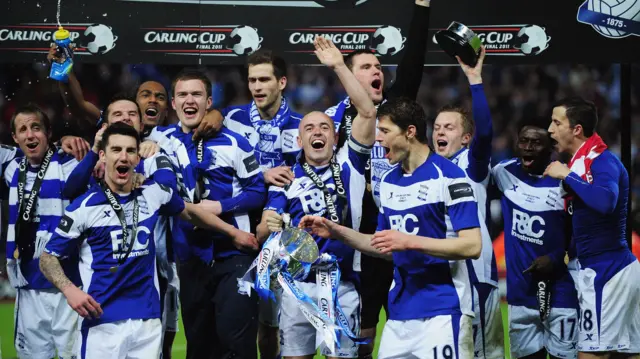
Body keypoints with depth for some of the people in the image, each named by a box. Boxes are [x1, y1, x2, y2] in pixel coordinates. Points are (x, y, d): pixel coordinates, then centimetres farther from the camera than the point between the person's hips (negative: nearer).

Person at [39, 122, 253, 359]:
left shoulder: (153, 194, 8)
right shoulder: (85, 206, -3)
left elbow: (189, 212, 29)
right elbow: (48, 257, 2)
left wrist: (233, 232, 35)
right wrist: (69, 290, -15)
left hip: (148, 321, 4)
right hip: (102, 323, -4)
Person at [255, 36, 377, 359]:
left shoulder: (349, 164, 4)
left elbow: (367, 112, -6)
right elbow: (261, 232, 1)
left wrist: (338, 67, -10)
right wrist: (268, 226, -23)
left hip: (342, 284, -1)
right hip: (298, 283, 1)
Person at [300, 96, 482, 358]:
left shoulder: (448, 177, -10)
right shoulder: (389, 181, 15)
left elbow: (472, 246, -17)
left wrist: (409, 241, -21)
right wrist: (336, 232, 14)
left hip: (442, 312, -7)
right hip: (400, 312, 7)